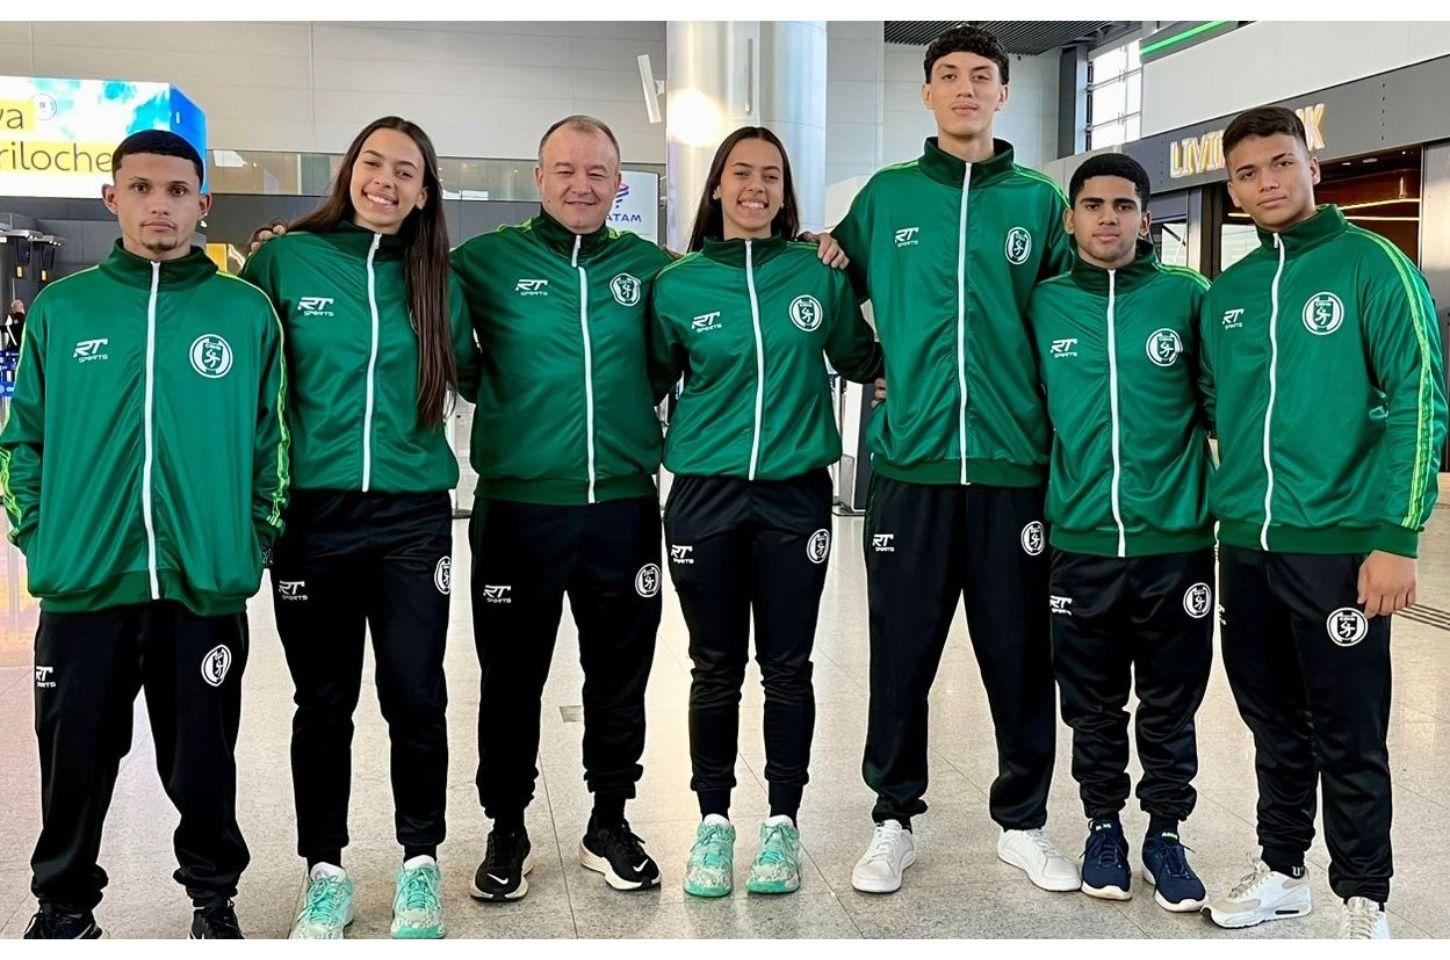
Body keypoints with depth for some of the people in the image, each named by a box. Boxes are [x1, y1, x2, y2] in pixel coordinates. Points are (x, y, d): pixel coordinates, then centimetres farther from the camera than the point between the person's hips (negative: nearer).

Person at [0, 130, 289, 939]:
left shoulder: (247, 311, 2)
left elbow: (273, 441, 5)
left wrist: (256, 541, 1)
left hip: (207, 584, -1)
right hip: (84, 584, 1)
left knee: (202, 758, 12)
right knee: (76, 757, 12)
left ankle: (214, 894, 33)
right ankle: (65, 902, 33)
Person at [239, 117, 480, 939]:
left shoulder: (437, 281, 7)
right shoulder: (286, 260, 0)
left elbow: (475, 378, 16)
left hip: (414, 514, 1)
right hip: (313, 512, -1)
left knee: (416, 695, 4)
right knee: (324, 701, 8)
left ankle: (421, 862, 22)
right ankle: (325, 870, 24)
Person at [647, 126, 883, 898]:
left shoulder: (818, 272, 1)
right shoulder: (678, 284, 0)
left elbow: (860, 357, 15)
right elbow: (652, 379, 11)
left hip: (796, 494, 0)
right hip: (705, 495, 0)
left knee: (787, 667, 7)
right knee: (715, 669, 8)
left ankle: (782, 824, 21)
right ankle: (713, 822, 22)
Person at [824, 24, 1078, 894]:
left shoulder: (1039, 200, 8)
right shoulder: (887, 196, 7)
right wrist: (876, 369, 6)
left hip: (1013, 465, 1)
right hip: (910, 464, 0)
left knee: (1021, 655, 7)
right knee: (902, 653, 6)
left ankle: (1023, 823, 24)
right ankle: (896, 821, 22)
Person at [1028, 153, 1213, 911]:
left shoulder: (1187, 296, -1)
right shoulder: (1042, 304, 2)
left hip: (1175, 543, -1)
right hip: (1080, 543, 1)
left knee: (1171, 706, 11)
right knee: (1093, 706, 13)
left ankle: (1165, 832, 29)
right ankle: (1103, 825, 31)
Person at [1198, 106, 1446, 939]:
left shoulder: (1372, 266, -6)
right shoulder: (1228, 293, 11)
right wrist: (1229, 504, 11)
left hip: (1341, 543, -5)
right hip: (1246, 542, 5)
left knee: (1347, 734, 3)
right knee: (1272, 719, 16)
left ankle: (1365, 899, 20)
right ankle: (1283, 870, 32)